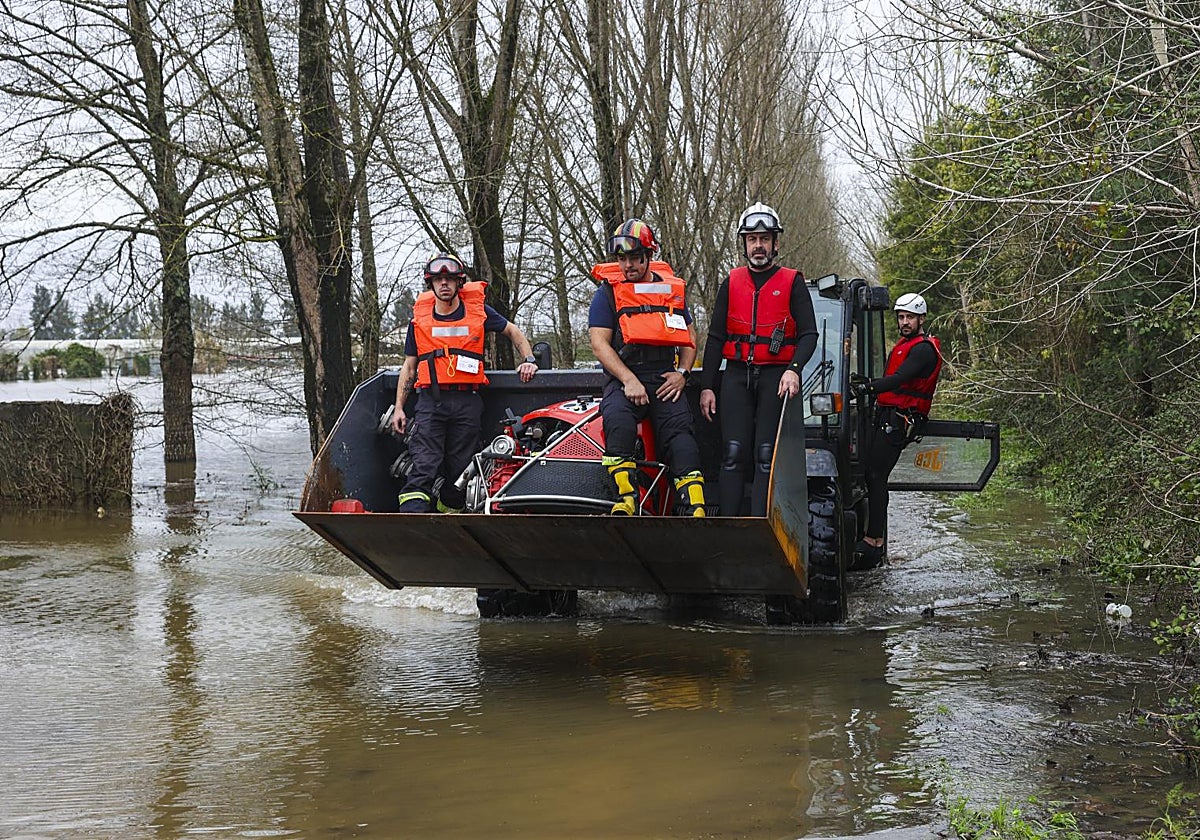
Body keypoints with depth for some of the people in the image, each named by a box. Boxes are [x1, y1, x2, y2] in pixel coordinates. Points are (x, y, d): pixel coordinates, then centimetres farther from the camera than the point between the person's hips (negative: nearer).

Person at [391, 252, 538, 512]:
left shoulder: (477, 310, 8)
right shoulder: (419, 319, 11)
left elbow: (513, 332, 22)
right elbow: (409, 367, 17)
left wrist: (529, 360, 7)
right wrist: (399, 408, 11)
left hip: (467, 402, 0)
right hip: (430, 400, 0)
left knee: (460, 467, 0)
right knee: (424, 465, -14)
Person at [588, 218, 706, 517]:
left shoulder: (672, 288, 18)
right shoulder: (607, 293, 9)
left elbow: (689, 337, 23)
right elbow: (600, 343, 0)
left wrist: (682, 372, 3)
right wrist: (629, 380, -12)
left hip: (665, 380, 2)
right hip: (623, 378, -2)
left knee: (680, 430, -22)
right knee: (617, 420, -33)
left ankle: (695, 508, -30)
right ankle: (626, 498, -29)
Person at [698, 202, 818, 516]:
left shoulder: (792, 282, 7)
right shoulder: (732, 283, 14)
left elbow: (809, 333, 1)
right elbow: (715, 338, 14)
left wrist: (794, 369, -17)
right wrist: (707, 386, 7)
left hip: (776, 376, -2)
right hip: (737, 375, 2)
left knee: (766, 456, -8)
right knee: (733, 454, -7)